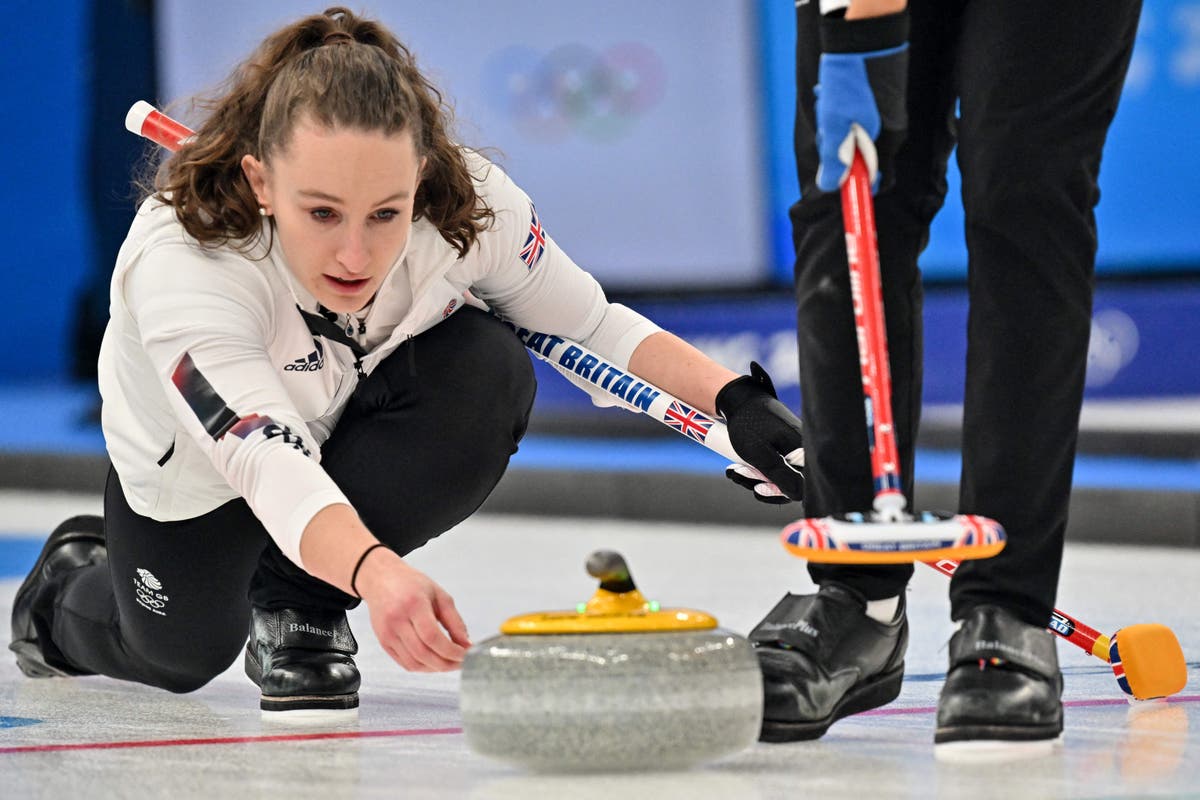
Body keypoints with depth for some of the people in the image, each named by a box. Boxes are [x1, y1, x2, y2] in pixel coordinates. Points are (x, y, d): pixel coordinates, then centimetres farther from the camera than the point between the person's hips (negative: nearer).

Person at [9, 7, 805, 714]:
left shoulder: (470, 202, -33)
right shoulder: (180, 264, -44)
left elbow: (593, 325, -14)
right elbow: (270, 467, -55)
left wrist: (733, 397, -31)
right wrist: (375, 572, -74)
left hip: (365, 409, 2)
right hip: (193, 457, -2)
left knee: (490, 373, -28)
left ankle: (299, 605, -8)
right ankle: (71, 582, 41)